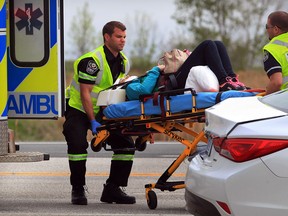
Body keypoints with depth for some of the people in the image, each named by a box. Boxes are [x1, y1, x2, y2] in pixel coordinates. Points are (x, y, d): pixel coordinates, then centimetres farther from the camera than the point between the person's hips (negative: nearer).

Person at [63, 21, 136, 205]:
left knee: (126, 143, -5)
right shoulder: (92, 60, -23)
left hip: (102, 112, 7)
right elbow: (85, 93, -24)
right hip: (79, 109, -7)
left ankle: (113, 189, 2)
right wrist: (93, 121, -26)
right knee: (78, 143, -27)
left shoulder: (124, 63, 2)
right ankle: (78, 190, -11)